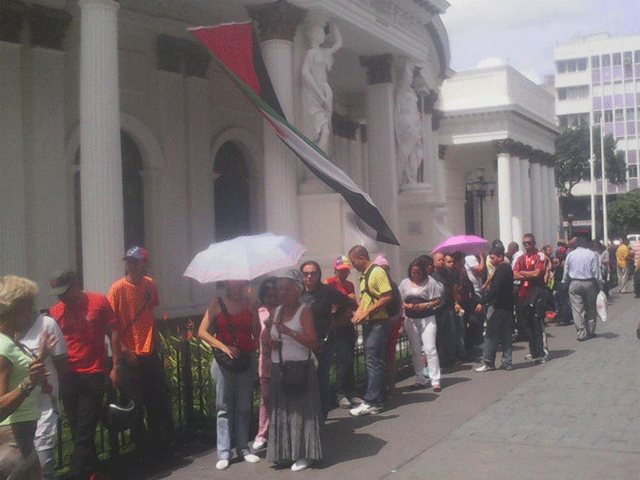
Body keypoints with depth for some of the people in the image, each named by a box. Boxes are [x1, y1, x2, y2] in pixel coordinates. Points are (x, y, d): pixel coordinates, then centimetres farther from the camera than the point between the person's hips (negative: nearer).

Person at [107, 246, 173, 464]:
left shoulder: (150, 284, 5)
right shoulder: (118, 288, -10)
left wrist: (157, 340, 10)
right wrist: (124, 350, -17)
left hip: (151, 354, 5)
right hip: (131, 357, -5)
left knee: (161, 402, 10)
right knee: (136, 409, 4)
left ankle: (161, 448, 25)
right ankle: (144, 452, 18)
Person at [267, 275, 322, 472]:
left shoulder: (304, 311, -7)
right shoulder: (277, 311, 13)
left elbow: (313, 342, -16)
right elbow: (272, 336, 24)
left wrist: (289, 332, -24)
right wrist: (271, 342, 1)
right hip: (279, 367, 6)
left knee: (300, 410, -2)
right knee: (282, 410, 9)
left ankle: (304, 454, 6)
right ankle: (285, 450, 19)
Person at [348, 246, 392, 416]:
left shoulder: (377, 272, -13)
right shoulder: (364, 276, 16)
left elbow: (388, 296, -20)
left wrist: (366, 312, -19)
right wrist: (358, 312, 6)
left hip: (378, 323, -10)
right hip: (368, 324, 10)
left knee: (373, 362, -9)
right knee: (373, 362, 13)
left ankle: (371, 402, -7)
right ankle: (376, 399, 20)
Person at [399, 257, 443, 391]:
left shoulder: (430, 281, -4)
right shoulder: (405, 283, 6)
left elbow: (439, 300, -4)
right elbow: (399, 301, 9)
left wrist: (426, 305, -18)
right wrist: (407, 306, -11)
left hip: (427, 319, -4)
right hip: (411, 320, 4)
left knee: (430, 349, -9)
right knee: (415, 351, 9)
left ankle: (435, 380, -4)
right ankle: (420, 379, 19)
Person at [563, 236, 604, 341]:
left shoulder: (570, 255, 2)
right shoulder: (592, 254, -6)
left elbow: (566, 272, 8)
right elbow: (597, 272, -6)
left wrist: (565, 282, 22)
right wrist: (600, 285, 2)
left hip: (574, 284, 1)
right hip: (589, 283, -1)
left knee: (577, 309, 1)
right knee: (591, 308, 13)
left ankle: (581, 333, -3)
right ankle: (590, 331, 18)